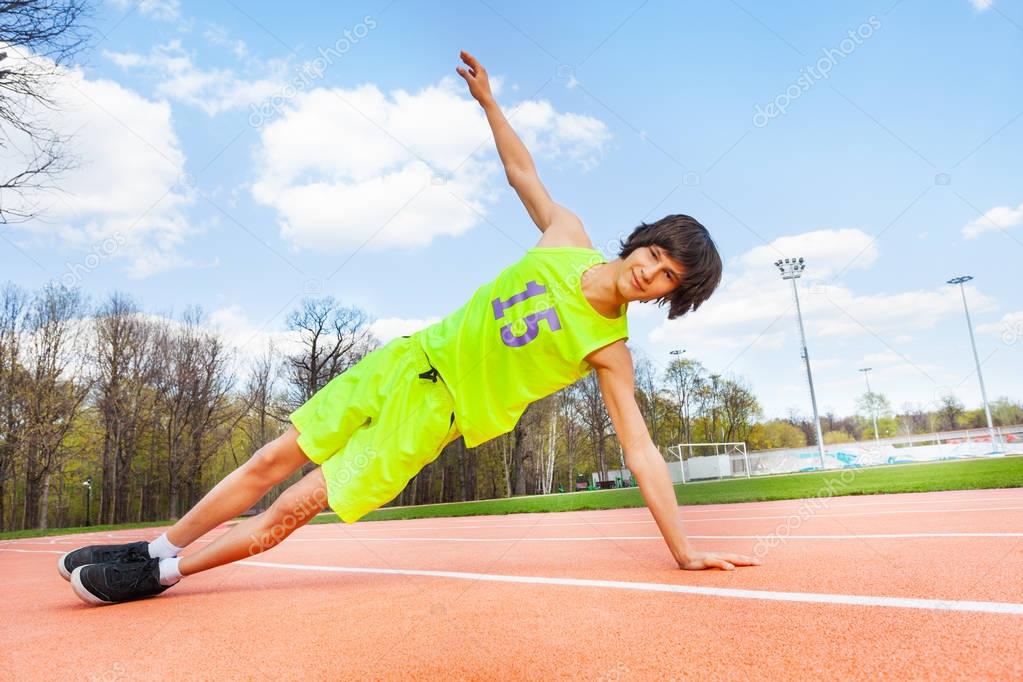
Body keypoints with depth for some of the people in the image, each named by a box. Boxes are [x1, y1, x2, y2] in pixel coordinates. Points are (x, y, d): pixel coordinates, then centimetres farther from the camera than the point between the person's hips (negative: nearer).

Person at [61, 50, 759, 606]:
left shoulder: (609, 348, -12)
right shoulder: (567, 239, -2)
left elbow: (642, 451, -12)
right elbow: (521, 169, 13)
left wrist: (685, 550, -14)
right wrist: (487, 98, 10)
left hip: (440, 405, -4)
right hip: (411, 357, 4)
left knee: (293, 510, -6)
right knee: (274, 461, 7)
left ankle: (160, 572, 18)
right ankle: (159, 547, 28)